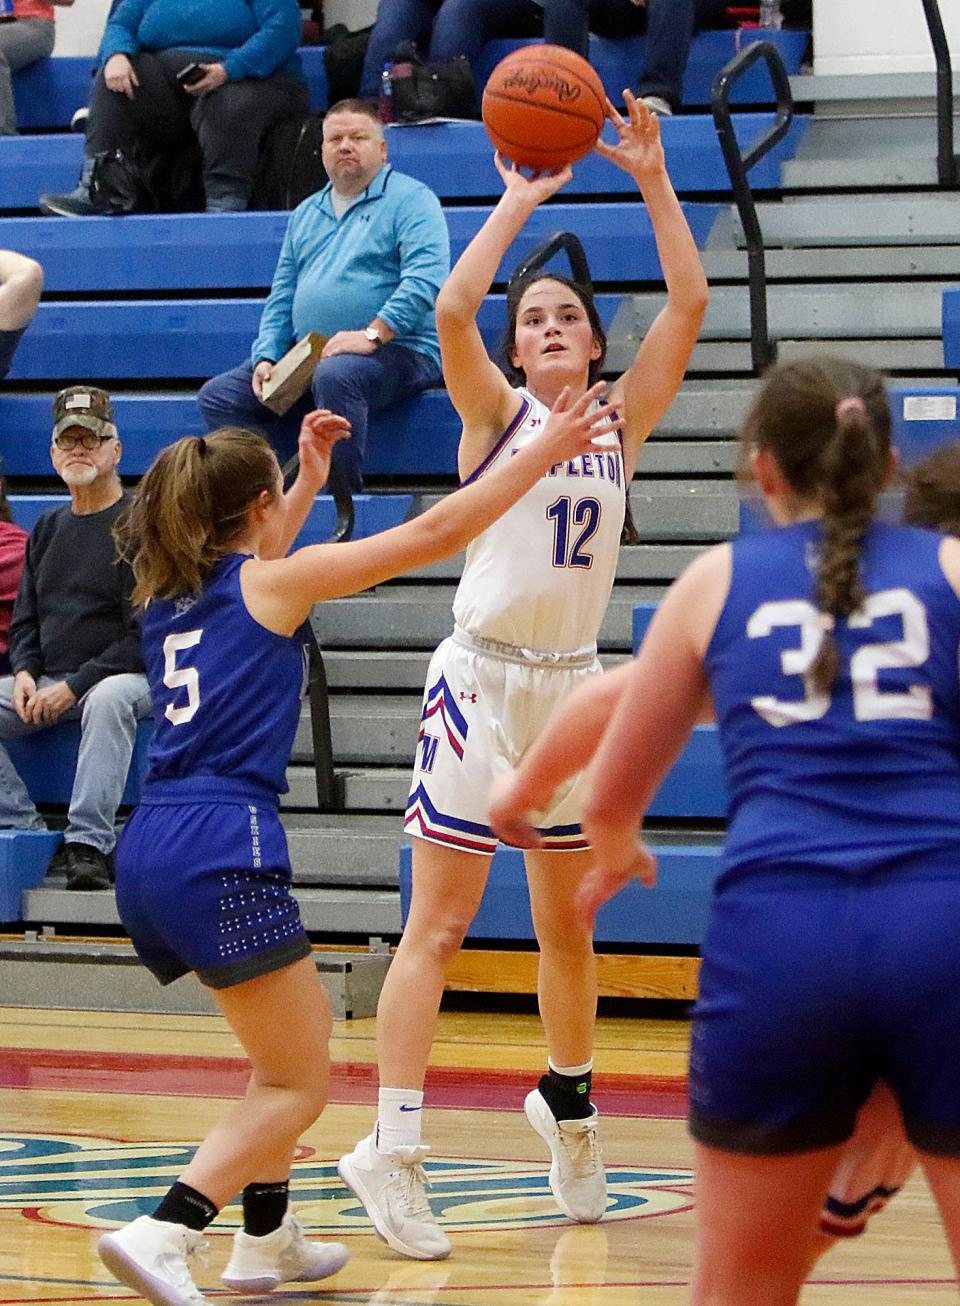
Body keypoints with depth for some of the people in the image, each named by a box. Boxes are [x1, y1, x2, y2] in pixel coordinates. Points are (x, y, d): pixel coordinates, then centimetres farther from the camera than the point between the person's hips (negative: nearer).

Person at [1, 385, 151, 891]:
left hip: (127, 676, -6)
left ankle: (88, 843, -43)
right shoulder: (47, 529, 17)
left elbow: (145, 633, -11)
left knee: (108, 699, -40)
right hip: (49, 682, 7)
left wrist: (74, 687, -17)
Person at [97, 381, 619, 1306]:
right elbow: (432, 534, 1)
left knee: (302, 1031, 26)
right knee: (297, 1084, -3)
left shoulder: (169, 589, 19)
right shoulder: (277, 580, 1)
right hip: (219, 850, -8)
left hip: (149, 850, 8)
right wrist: (543, 454, 8)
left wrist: (310, 480, 51)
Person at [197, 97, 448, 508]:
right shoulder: (306, 214, 23)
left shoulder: (409, 199, 0)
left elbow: (426, 278, -15)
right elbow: (281, 300, 24)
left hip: (395, 352, -7)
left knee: (335, 375, -39)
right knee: (218, 397, -7)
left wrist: (372, 335, -25)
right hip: (307, 361, 7)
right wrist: (266, 358, 5)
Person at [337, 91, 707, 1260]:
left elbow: (688, 301, -1)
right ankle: (392, 1151, -8)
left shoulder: (621, 419, 9)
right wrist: (519, 203, -15)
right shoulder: (495, 414, -2)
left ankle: (567, 1104, 36)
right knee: (439, 924, -7)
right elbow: (452, 309, -21)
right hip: (483, 679, -4)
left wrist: (651, 179, -6)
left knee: (567, 927, 16)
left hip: (574, 682, 4)